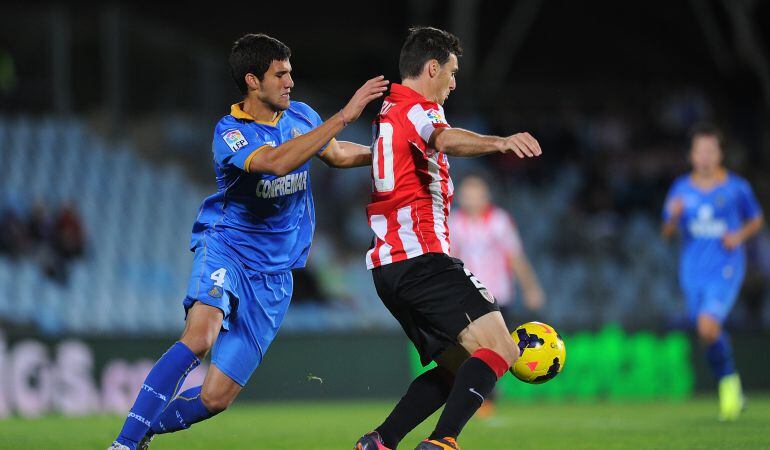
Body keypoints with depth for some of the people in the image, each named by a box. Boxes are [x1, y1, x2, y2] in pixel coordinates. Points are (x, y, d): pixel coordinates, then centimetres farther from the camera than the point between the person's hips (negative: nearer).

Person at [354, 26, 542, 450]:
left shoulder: (390, 112, 23)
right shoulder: (417, 109, -6)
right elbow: (445, 139, -31)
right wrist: (499, 142, -50)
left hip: (387, 264, 10)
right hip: (421, 256, -10)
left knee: (459, 368, 14)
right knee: (499, 349, -17)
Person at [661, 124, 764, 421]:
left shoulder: (736, 188, -2)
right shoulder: (681, 189, 4)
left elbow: (757, 219, 11)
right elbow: (667, 233, 9)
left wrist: (740, 235, -8)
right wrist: (673, 216, -13)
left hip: (725, 270, -4)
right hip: (692, 271, 4)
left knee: (708, 327, -23)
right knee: (710, 334, 7)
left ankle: (729, 382, 0)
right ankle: (731, 395, 26)